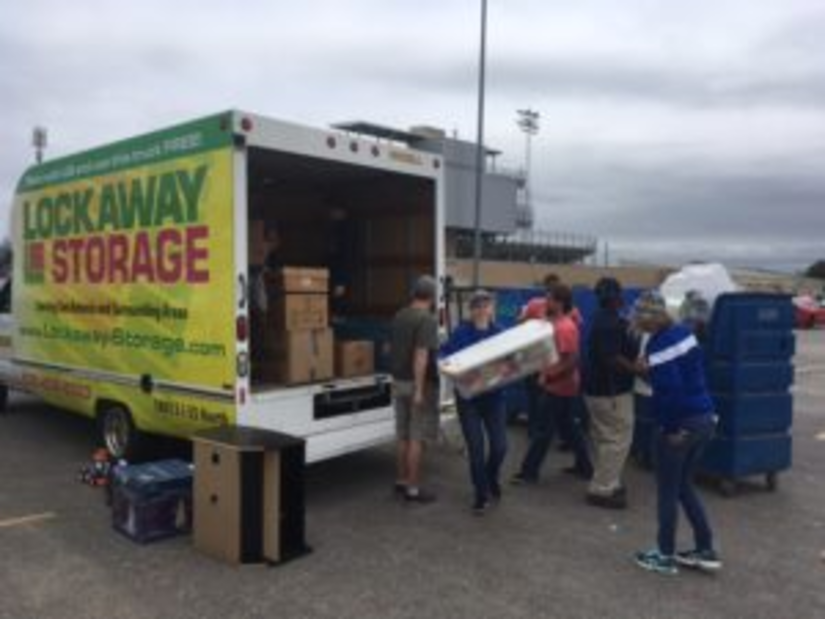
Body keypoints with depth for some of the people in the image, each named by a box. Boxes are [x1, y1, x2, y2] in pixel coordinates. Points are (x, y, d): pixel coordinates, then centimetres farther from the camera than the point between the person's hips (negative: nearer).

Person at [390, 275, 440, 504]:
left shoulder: (399, 316, 8)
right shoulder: (427, 319, -17)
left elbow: (391, 349, 19)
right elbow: (421, 355, -25)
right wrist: (419, 390, -25)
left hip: (399, 381, 8)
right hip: (419, 383, -8)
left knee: (404, 436, 16)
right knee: (417, 438, 0)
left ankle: (401, 482, 25)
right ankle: (413, 488, 5)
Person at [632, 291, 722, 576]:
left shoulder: (660, 343, -20)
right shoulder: (684, 332, 7)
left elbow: (669, 389, -25)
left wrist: (671, 428, -15)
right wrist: (652, 369, 9)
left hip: (681, 424, -9)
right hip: (705, 418, 9)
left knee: (667, 491, 7)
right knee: (684, 486, 21)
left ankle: (665, 556, 19)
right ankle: (706, 551, 26)